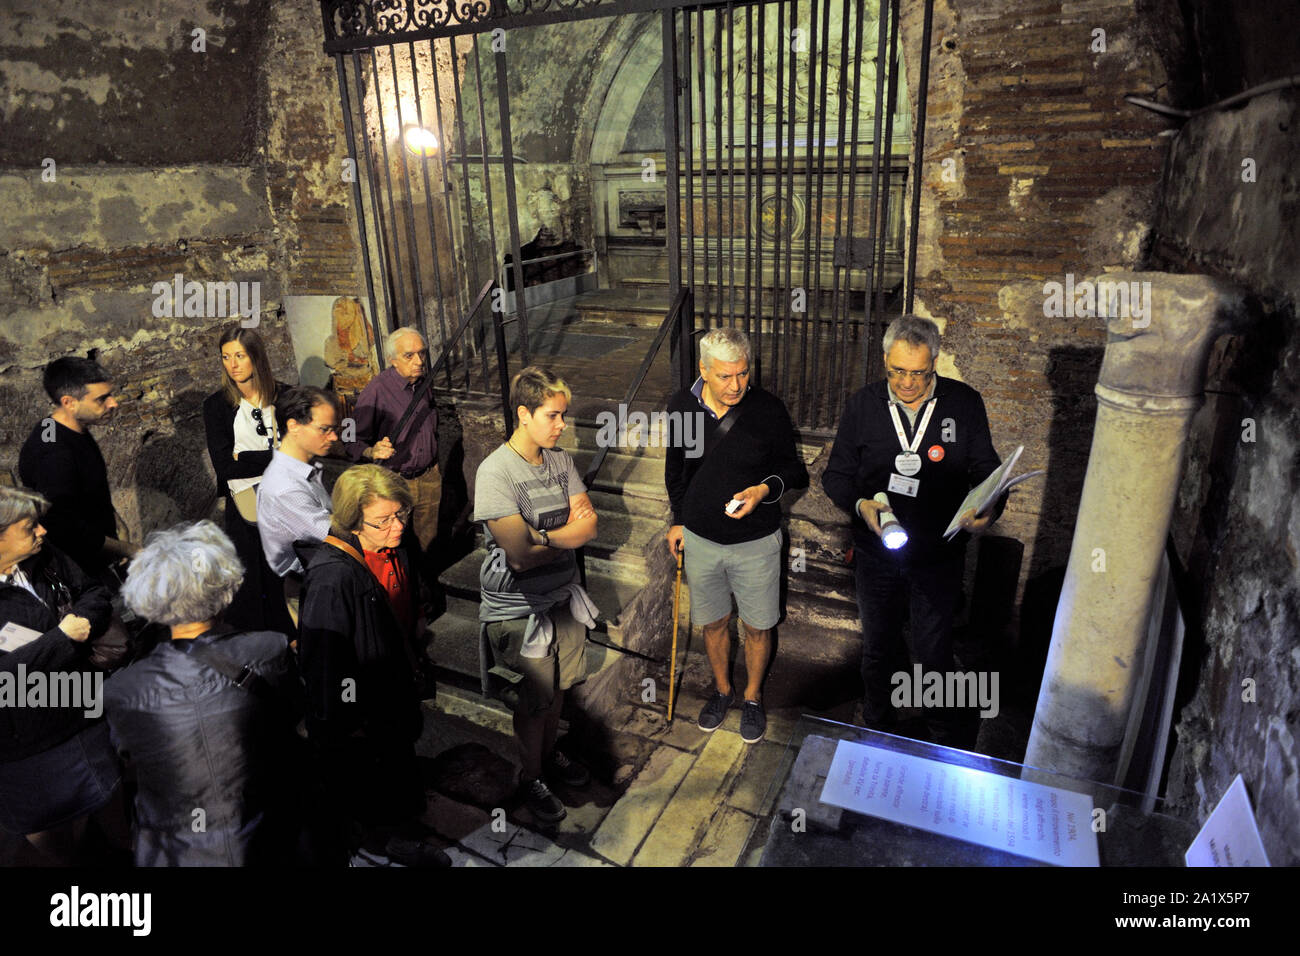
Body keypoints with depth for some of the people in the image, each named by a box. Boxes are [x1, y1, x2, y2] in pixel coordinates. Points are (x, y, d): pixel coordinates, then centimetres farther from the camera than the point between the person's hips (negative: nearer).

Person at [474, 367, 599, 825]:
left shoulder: (560, 460, -1)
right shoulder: (496, 472, -23)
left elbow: (589, 523, -6)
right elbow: (520, 555, -27)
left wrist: (542, 536, -21)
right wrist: (565, 534, -12)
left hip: (563, 597, 6)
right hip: (519, 607, -6)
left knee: (558, 686, 23)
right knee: (535, 699, 11)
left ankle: (550, 753, 49)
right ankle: (531, 777, 37)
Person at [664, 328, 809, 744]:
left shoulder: (769, 410, -16)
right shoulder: (681, 406, -7)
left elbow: (793, 468, -3)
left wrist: (766, 489, -24)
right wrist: (679, 519, 13)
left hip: (755, 542, -2)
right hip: (700, 539, 2)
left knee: (757, 627, 13)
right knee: (713, 621, 19)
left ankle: (752, 697, 39)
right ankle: (722, 690, 44)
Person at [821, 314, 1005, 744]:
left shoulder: (964, 403, -9)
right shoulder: (863, 404, -7)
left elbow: (986, 468, 0)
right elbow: (836, 474, -2)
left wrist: (988, 508, -21)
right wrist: (860, 505, -22)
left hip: (939, 556, -1)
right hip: (876, 552, 1)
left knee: (934, 655, 13)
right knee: (877, 649, 20)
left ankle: (940, 738, 41)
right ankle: (876, 727, 46)